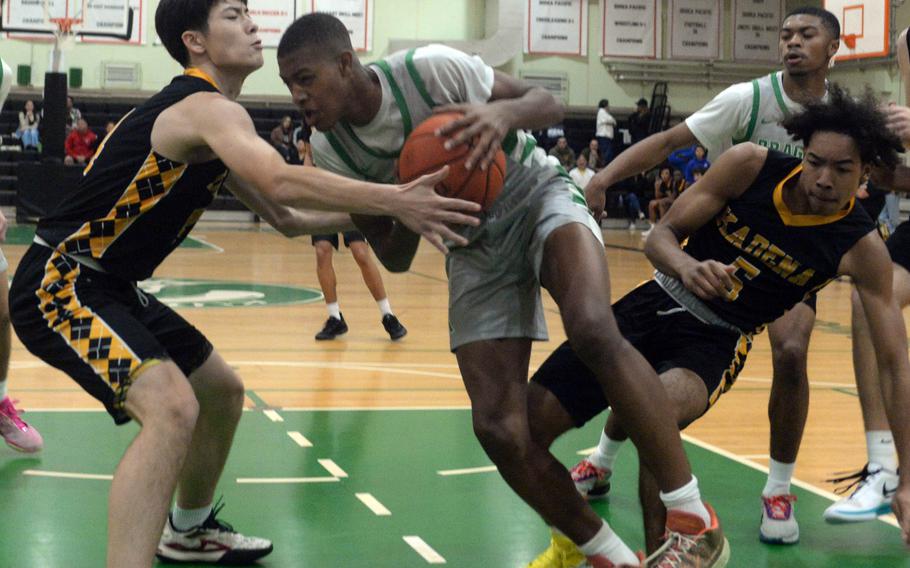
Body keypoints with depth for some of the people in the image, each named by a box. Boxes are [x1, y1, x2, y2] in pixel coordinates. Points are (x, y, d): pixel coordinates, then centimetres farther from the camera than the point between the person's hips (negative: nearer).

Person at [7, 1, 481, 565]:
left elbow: (285, 217, 18)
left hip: (110, 287, 11)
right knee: (172, 409, -30)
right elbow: (282, 182, -38)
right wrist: (395, 200, -39)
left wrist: (370, 217, 7)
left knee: (222, 391, 22)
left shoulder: (207, 119, 14)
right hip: (58, 284, -11)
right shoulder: (209, 108, -18)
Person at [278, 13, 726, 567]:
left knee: (594, 331, -35)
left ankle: (696, 522, -25)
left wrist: (504, 113, -37)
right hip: (474, 246, 4)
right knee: (498, 426, -12)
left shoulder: (428, 68, -22)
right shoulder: (330, 151, -9)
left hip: (537, 194, -4)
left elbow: (549, 104, -13)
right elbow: (394, 259, -1)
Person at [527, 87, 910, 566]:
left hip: (717, 341, -2)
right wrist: (687, 267, -33)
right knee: (529, 420, -7)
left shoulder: (861, 249, -16)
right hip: (658, 303, 2)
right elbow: (662, 234, -7)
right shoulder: (751, 165, -14)